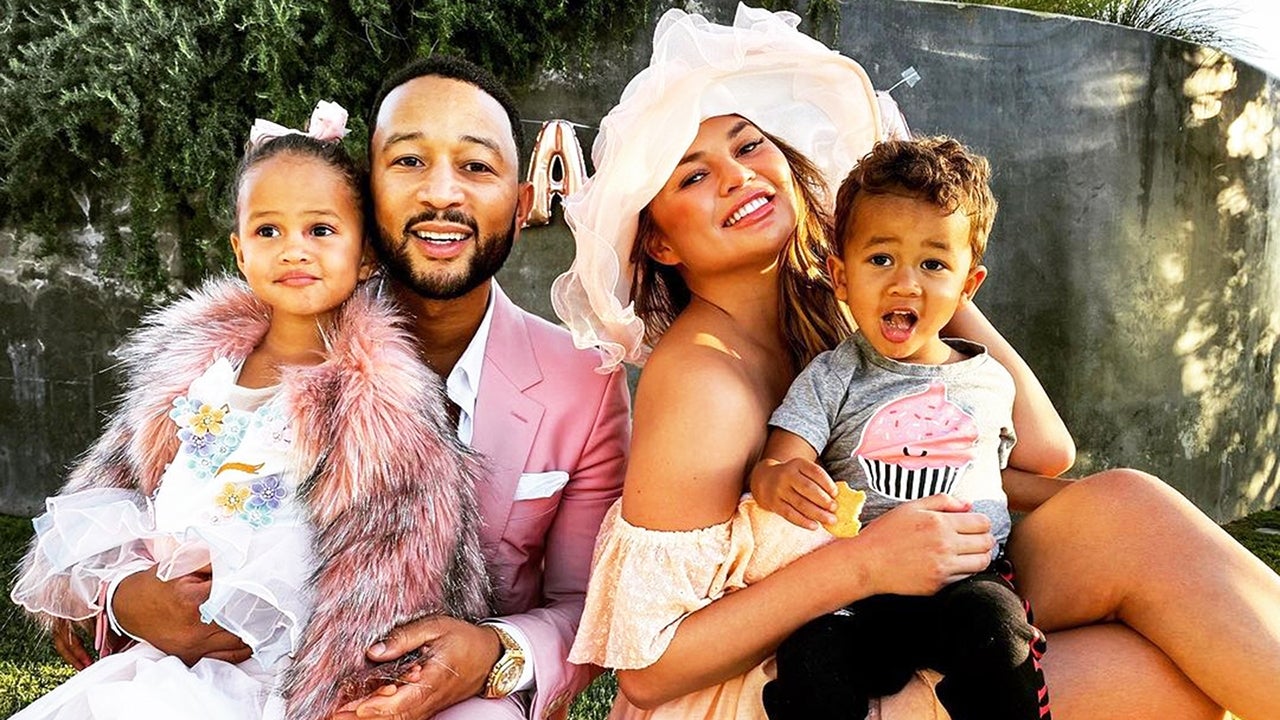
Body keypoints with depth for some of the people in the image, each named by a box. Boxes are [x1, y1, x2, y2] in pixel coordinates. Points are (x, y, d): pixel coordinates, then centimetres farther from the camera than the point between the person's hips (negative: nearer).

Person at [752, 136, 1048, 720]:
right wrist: (778, 480, -29)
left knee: (990, 623, -32)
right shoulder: (830, 379, 6)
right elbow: (774, 463, -8)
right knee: (811, 659, -31)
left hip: (968, 578, 2)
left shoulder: (991, 382, 16)